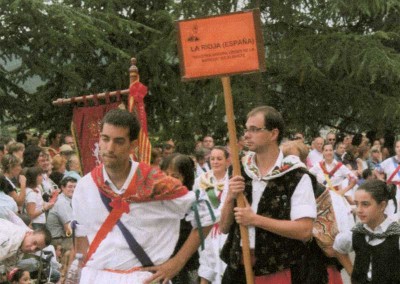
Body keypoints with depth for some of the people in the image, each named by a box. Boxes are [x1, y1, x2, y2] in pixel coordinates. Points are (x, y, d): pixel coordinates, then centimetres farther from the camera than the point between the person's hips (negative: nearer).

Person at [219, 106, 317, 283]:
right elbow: (224, 227, 8)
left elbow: (304, 230, -17)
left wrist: (255, 220, -18)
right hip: (238, 270, 4)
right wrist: (230, 198, -10)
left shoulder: (296, 177, -9)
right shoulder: (239, 173, 6)